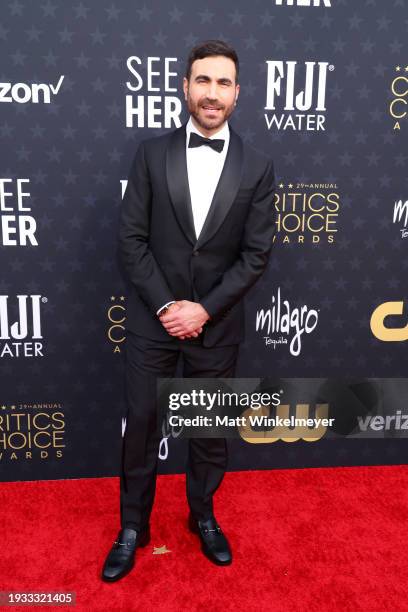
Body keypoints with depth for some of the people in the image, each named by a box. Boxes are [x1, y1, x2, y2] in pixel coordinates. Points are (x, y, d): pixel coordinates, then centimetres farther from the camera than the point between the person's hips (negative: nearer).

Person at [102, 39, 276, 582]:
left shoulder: (257, 168, -1)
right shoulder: (152, 153, -1)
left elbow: (256, 255, -4)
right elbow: (131, 238, -4)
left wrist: (204, 309, -12)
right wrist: (165, 305, -12)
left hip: (217, 324, 1)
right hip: (152, 318, 0)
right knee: (141, 423, 9)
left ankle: (203, 515, 39)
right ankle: (133, 526, 31)